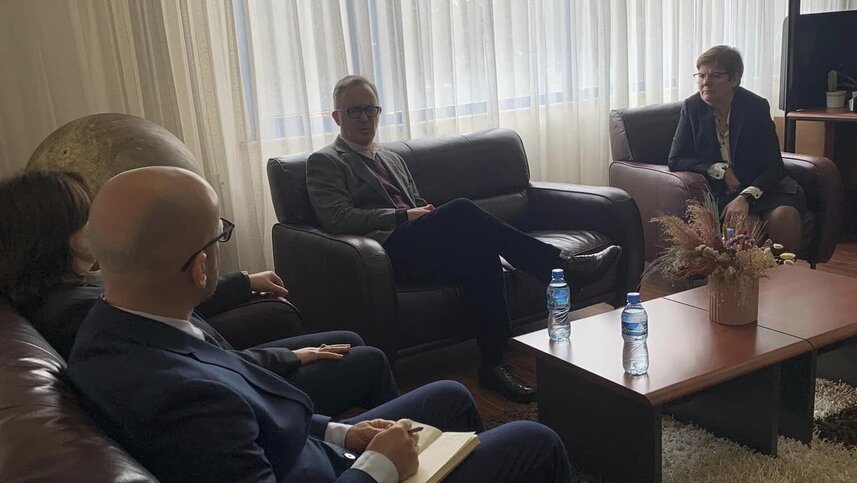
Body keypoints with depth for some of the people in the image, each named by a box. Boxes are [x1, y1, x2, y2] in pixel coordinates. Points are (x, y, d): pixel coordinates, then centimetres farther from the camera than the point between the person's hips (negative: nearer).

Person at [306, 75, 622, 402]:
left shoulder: (392, 160, 29)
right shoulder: (324, 163, 7)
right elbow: (336, 218, -8)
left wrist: (427, 213, 5)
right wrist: (404, 216, -10)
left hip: (416, 247, 6)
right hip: (389, 250, -6)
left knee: (481, 255, -27)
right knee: (462, 209, -29)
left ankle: (492, 366, -24)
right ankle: (561, 267, -23)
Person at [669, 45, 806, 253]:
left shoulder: (756, 107, -7)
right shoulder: (692, 107, -2)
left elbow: (774, 166, -10)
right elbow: (675, 160, -3)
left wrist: (746, 197, -28)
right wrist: (720, 170, -15)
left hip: (757, 187, 0)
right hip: (718, 193, 0)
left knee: (784, 217, -28)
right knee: (744, 222, -30)